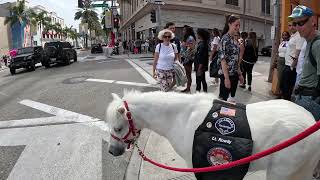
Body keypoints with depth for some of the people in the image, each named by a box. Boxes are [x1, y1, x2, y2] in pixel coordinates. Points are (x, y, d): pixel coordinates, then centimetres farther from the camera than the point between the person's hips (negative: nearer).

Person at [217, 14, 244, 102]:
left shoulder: (234, 39, 12)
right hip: (227, 74, -8)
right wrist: (226, 78, -22)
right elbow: (222, 59, -19)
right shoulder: (225, 39, -13)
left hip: (234, 74, 8)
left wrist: (240, 74, 17)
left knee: (232, 99, 14)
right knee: (225, 100, 0)